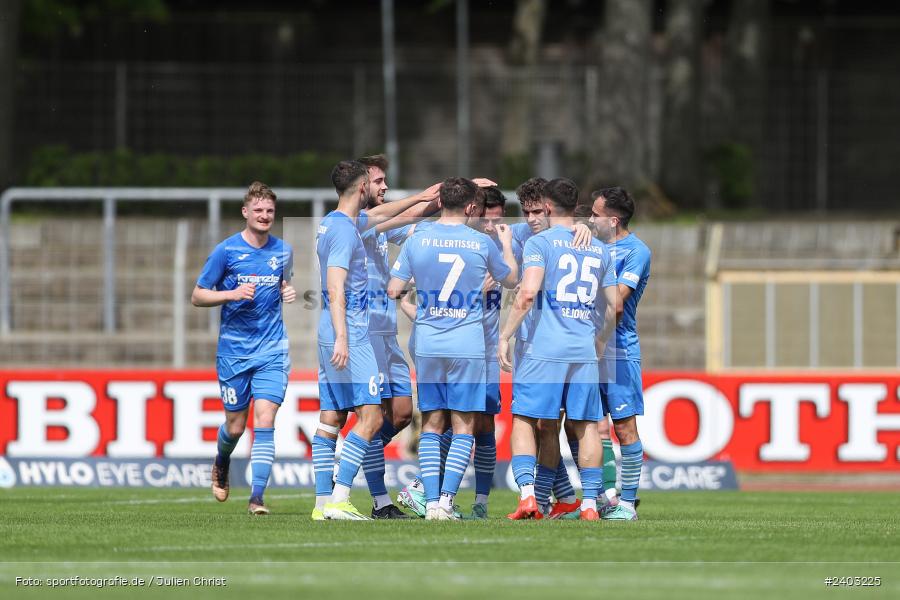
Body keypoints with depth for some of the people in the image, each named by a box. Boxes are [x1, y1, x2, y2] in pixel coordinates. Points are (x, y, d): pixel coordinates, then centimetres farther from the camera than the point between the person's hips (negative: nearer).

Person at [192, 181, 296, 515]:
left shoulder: (283, 251, 6)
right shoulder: (226, 251, -4)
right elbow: (197, 296, -1)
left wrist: (288, 293, 1)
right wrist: (232, 294, -18)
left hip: (271, 350, 1)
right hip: (233, 352, -1)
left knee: (265, 421, -13)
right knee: (235, 425, 6)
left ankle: (257, 497, -14)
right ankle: (222, 463, 41)